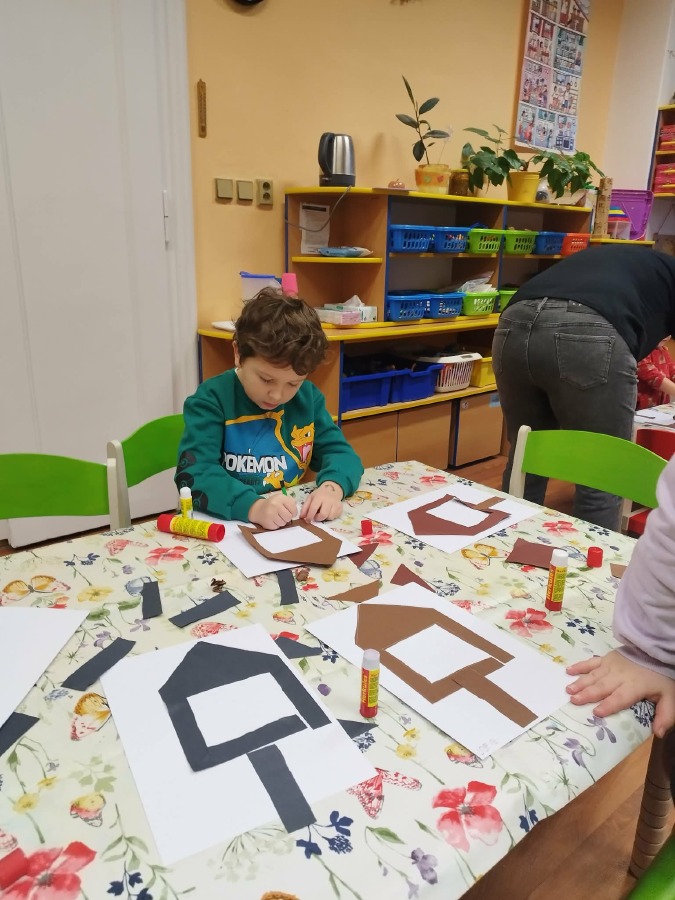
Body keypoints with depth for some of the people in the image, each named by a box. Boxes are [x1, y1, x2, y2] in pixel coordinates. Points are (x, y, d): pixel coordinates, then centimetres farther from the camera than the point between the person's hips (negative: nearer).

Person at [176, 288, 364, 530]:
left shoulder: (308, 396, 5)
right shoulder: (212, 399, -10)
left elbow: (338, 451, 4)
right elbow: (194, 474, -21)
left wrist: (332, 487, -18)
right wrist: (253, 507, -36)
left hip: (297, 526, 3)